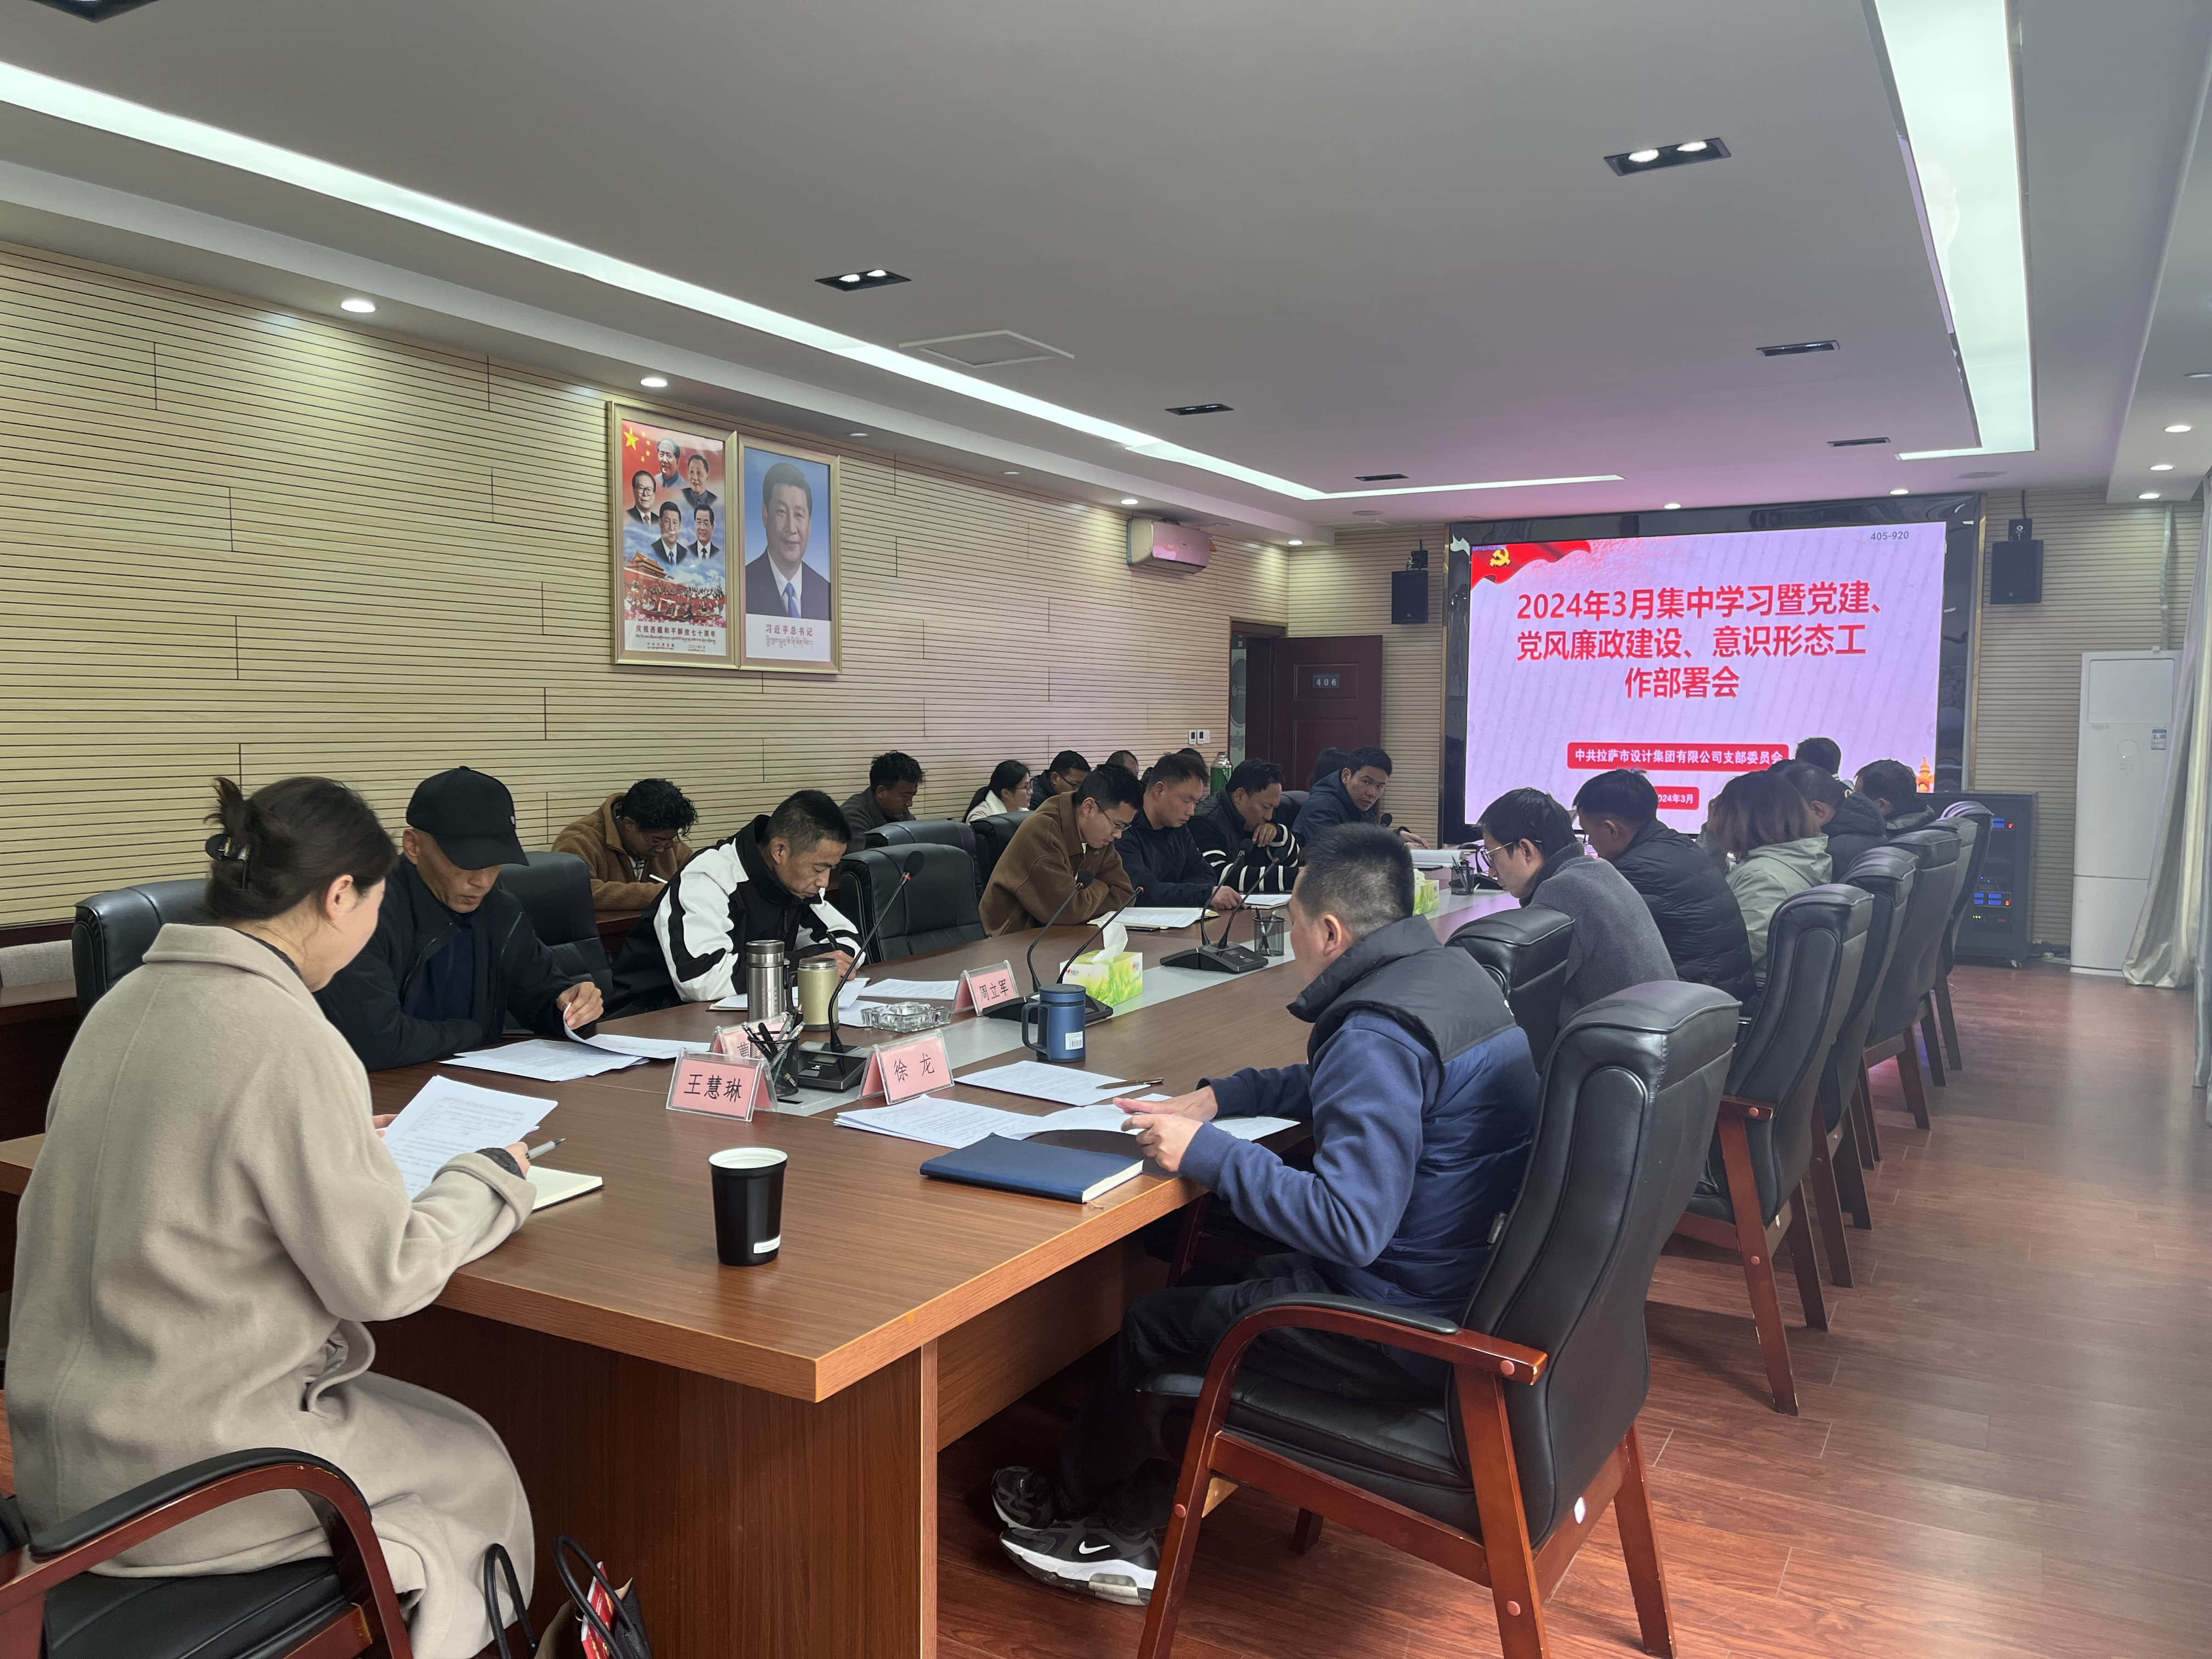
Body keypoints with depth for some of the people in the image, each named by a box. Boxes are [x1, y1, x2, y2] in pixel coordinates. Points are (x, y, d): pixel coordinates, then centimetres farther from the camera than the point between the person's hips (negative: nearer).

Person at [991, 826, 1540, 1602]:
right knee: (1204, 1282, 18)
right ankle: (1132, 1535, 22)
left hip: (1411, 1329, -10)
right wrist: (1220, 1096, 11)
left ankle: (1073, 1496, 35)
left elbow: (1348, 1225, -30)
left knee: (1152, 1324, 7)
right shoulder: (1451, 971, 5)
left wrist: (1205, 1150, -20)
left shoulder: (1378, 1034, -26)